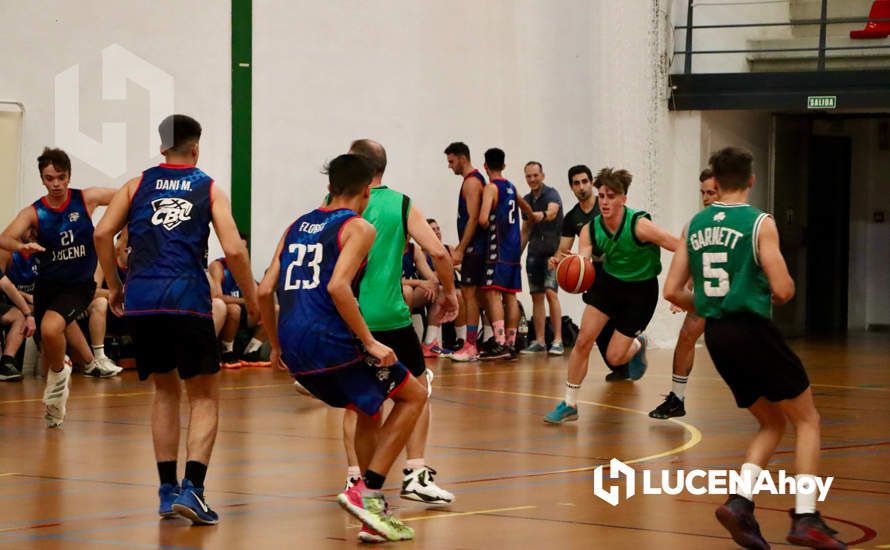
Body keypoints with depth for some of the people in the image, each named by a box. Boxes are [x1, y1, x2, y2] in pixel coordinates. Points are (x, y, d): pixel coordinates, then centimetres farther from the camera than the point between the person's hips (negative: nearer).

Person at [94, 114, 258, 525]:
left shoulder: (138, 184, 15)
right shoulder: (209, 189, 9)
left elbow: (102, 234, 4)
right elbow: (233, 251, -3)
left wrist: (114, 287, 15)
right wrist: (252, 300, 8)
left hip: (140, 300, 3)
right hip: (186, 300, -3)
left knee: (165, 390, 20)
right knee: (205, 398, 7)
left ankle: (167, 490, 18)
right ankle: (192, 488, -11)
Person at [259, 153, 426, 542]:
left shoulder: (297, 227, 19)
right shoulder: (358, 228, -1)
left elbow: (265, 292, 14)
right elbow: (337, 286, -18)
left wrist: (276, 346, 26)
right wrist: (370, 344, -14)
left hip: (294, 349, 7)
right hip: (331, 341, -7)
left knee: (369, 411, 27)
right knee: (414, 395, 11)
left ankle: (375, 513, 23)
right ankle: (366, 492, 0)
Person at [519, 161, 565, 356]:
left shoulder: (552, 194, -8)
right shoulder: (526, 200, 12)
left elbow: (553, 211, -31)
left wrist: (543, 215, -53)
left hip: (552, 250, -6)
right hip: (534, 252, 6)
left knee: (550, 293, -16)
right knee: (536, 296, 5)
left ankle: (557, 341, -17)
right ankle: (539, 341, 10)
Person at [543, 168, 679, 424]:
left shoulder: (639, 225, -27)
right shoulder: (591, 229, -14)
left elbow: (681, 248, -24)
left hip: (640, 290, -4)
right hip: (608, 281, 4)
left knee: (614, 357, -4)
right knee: (583, 341, -8)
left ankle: (638, 345, 34)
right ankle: (569, 405, 7)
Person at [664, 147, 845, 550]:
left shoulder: (695, 225, 8)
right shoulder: (760, 223, -8)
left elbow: (672, 292, 8)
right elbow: (783, 290, -14)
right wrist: (781, 291, 9)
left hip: (716, 336, 6)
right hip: (753, 330, -6)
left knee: (772, 424, 19)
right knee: (807, 420, 7)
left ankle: (741, 502, -1)